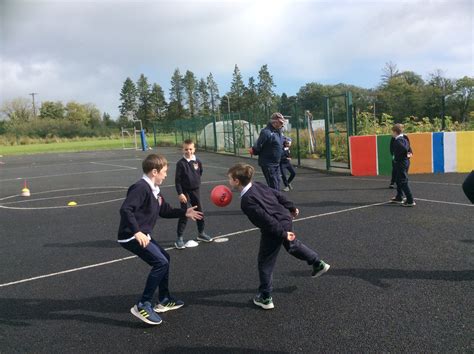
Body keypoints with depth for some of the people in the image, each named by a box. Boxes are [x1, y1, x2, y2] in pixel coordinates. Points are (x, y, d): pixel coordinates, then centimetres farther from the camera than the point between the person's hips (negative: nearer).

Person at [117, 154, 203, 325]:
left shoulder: (154, 190, 12)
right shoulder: (141, 187, -19)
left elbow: (165, 211, 23)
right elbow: (125, 210, -29)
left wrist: (184, 212, 18)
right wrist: (137, 232, -34)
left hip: (143, 235, 11)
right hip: (132, 237, -11)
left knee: (164, 258, 19)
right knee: (160, 263, -17)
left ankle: (164, 300, 31)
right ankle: (143, 305, -7)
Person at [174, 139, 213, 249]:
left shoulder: (198, 162, -2)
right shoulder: (180, 163, -13)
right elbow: (177, 180, -13)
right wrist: (180, 193, -17)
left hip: (195, 190, 4)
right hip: (185, 191, -4)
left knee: (199, 212, 13)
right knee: (184, 215, -3)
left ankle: (201, 233, 31)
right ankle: (179, 238, 5)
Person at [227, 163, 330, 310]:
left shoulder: (246, 201, -23)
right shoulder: (258, 185, 1)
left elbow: (266, 219, -25)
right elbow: (279, 195, 9)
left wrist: (282, 233, -19)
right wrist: (291, 208, 20)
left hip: (275, 229, -8)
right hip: (286, 219, 8)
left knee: (265, 263, 7)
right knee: (292, 245, 34)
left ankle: (265, 298, 17)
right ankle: (318, 264, 48)